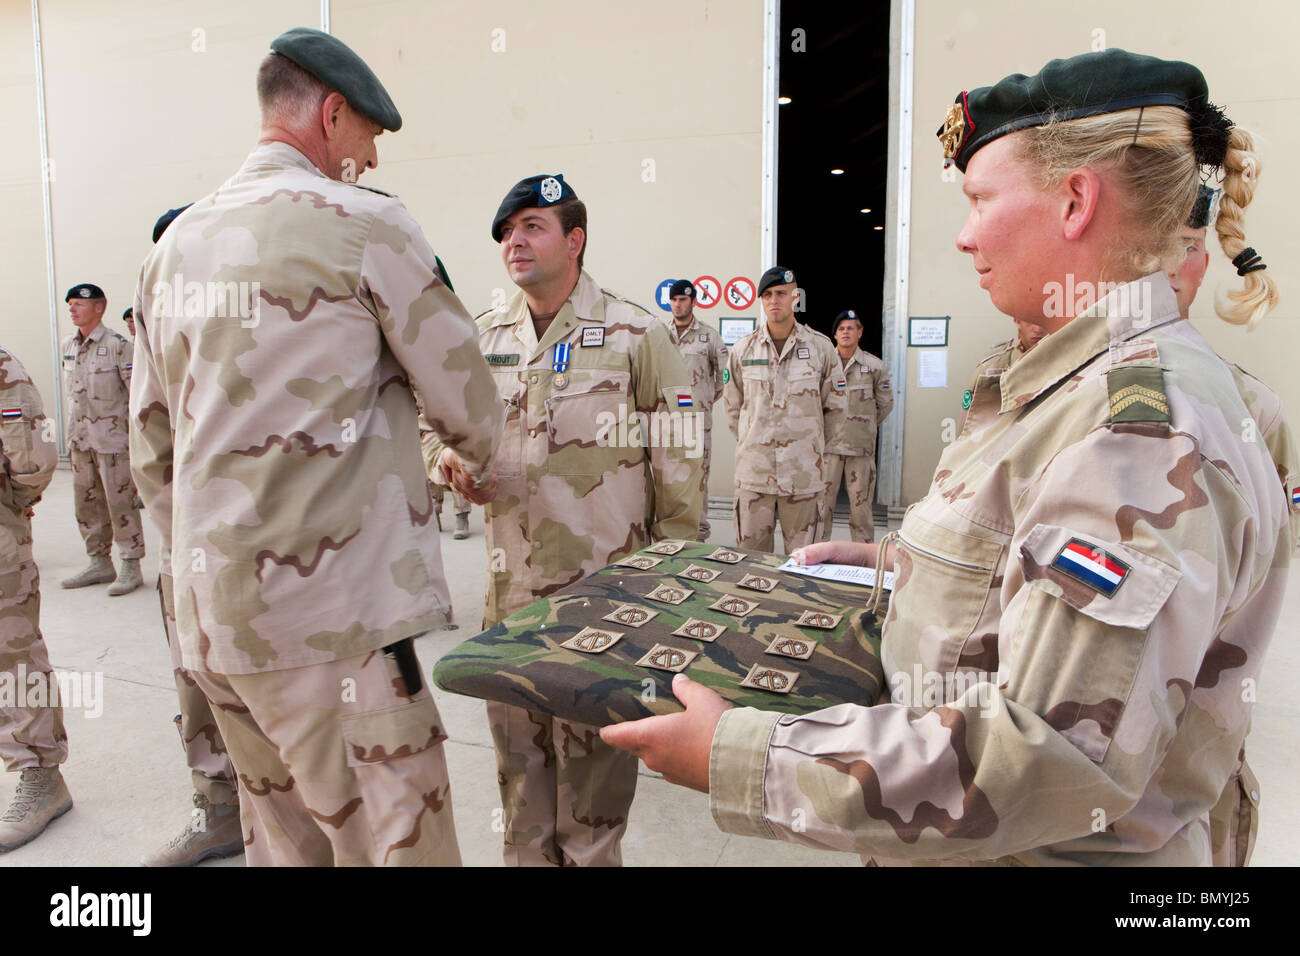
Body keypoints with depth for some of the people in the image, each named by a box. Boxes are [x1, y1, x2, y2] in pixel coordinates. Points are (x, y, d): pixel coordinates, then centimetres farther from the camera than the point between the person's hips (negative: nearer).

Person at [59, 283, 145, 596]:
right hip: (80, 438, 7)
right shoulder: (67, 347, 12)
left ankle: (131, 567, 5)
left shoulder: (117, 345, -9)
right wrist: (73, 434, 19)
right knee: (87, 503, 11)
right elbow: (70, 392, 21)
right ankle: (100, 564, 23)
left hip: (112, 437, -7)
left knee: (121, 502, -3)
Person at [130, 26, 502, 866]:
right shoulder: (365, 224, -7)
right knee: (399, 842, 2)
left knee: (284, 841, 19)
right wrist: (483, 466, 20)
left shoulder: (178, 244, 13)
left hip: (211, 611, 8)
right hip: (331, 614, -8)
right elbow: (465, 397, -1)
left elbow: (152, 449, 16)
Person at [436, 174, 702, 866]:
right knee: (516, 744, 16)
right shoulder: (486, 335, 9)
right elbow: (453, 427, 19)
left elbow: (677, 460, -3)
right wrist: (451, 460, -5)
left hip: (605, 586, -4)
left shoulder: (635, 334, -5)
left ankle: (591, 855, 30)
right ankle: (526, 855, 36)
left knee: (593, 746, 7)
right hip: (511, 584, 5)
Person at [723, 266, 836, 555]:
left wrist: (816, 449, 11)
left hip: (804, 473, -1)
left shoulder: (820, 348, 3)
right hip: (753, 473, 1)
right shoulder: (742, 350, 6)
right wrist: (750, 444, 12)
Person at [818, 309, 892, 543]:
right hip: (828, 444, 0)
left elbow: (886, 404, 14)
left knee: (861, 505, 3)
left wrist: (864, 425, 14)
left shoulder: (874, 366, 5)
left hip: (861, 446, 0)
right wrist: (830, 426, 10)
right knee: (822, 502, 1)